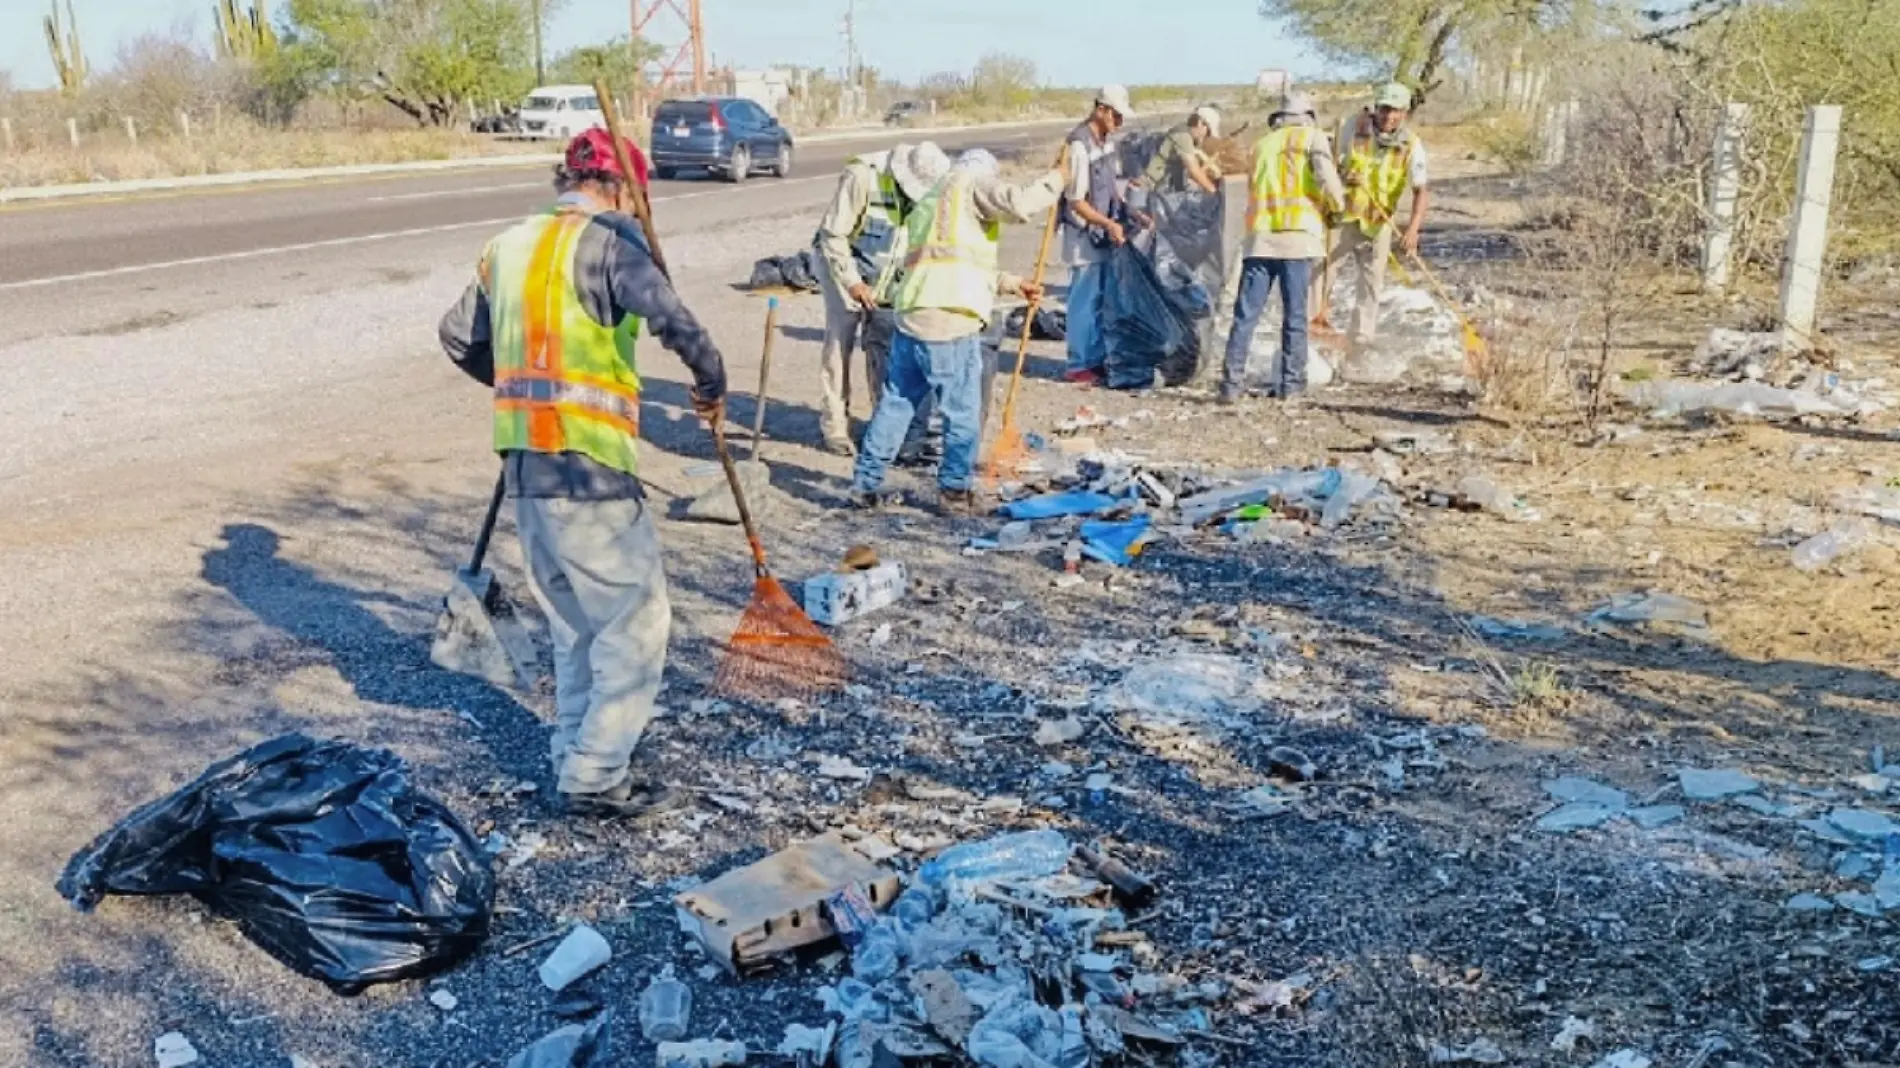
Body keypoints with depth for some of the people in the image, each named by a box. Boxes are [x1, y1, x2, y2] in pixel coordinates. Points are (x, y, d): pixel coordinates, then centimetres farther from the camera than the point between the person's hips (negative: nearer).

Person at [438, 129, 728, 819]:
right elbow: (672, 320, -23)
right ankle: (594, 779, 6)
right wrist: (712, 384, -6)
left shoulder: (510, 245, 14)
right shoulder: (605, 240, -9)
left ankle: (577, 761, 27)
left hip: (525, 467, 8)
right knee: (635, 621, 3)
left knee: (575, 626, 20)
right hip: (587, 466, -8)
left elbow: (458, 338, 23)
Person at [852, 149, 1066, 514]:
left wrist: (1012, 283, 33)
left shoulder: (930, 201, 31)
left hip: (910, 315, 8)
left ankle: (866, 484, 17)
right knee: (963, 411, 4)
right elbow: (1019, 205, -11)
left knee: (895, 402, 14)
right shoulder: (972, 182, 5)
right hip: (951, 320, -8)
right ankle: (954, 491, 11)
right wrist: (1054, 181, 6)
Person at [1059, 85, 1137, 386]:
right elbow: (1076, 201, -19)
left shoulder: (1106, 142, 8)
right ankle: (1078, 365, 8)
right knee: (1084, 302, -1)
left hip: (1103, 236, 9)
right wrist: (1109, 224, -24)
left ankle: (1097, 359, 23)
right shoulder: (1079, 146, -18)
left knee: (1101, 300, 14)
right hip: (1084, 238, -8)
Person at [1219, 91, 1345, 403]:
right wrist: (1338, 204, 13)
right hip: (1298, 234, -3)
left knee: (1247, 312, 0)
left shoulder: (1262, 144, 22)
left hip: (1260, 234, 3)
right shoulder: (1312, 137, 9)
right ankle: (1291, 381, 5)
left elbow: (1255, 189, 18)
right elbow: (1326, 177, -4)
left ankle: (1233, 381, -5)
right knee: (1294, 314, 3)